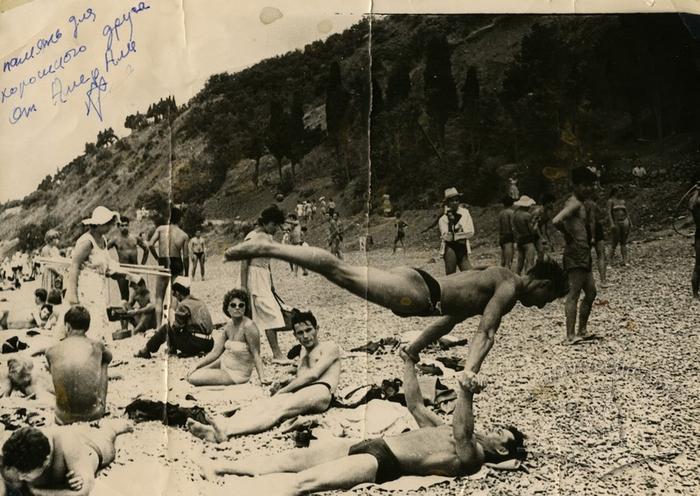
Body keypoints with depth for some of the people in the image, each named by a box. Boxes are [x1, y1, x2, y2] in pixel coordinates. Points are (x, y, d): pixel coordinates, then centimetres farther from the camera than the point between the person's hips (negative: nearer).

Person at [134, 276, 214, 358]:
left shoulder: (183, 305, -8)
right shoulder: (200, 302, 15)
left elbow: (176, 328, -6)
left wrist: (168, 323, 16)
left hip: (196, 343, -8)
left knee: (165, 328, 8)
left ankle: (146, 350, 13)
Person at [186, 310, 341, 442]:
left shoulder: (330, 347, 12)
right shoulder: (304, 351, 37)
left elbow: (313, 375, -3)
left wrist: (283, 390, -5)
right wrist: (287, 381, 10)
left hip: (320, 392, -6)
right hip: (300, 393, 7)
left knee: (279, 408, -37)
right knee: (262, 404, -27)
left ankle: (227, 430, -63)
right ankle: (214, 429, -53)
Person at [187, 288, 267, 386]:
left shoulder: (249, 326, -25)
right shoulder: (229, 326, -1)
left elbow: (256, 354, -23)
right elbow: (215, 352, 1)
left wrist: (262, 377, -32)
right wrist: (196, 367, -3)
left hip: (237, 374, -8)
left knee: (193, 378, -12)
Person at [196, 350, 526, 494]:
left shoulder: (471, 454, -3)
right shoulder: (447, 430, 24)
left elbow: (463, 432, -26)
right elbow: (416, 406, 30)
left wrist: (465, 393, -44)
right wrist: (409, 364, 25)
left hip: (382, 462, -9)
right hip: (368, 444, 9)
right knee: (289, 460, -1)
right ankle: (217, 468, -2)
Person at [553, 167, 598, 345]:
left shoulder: (580, 204, 17)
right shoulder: (575, 204, -13)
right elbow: (556, 221, -29)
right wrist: (570, 236, -16)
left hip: (583, 256, 10)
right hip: (575, 256, -10)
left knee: (591, 292, 16)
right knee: (573, 295, -9)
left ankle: (582, 330, 24)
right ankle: (570, 336, -7)